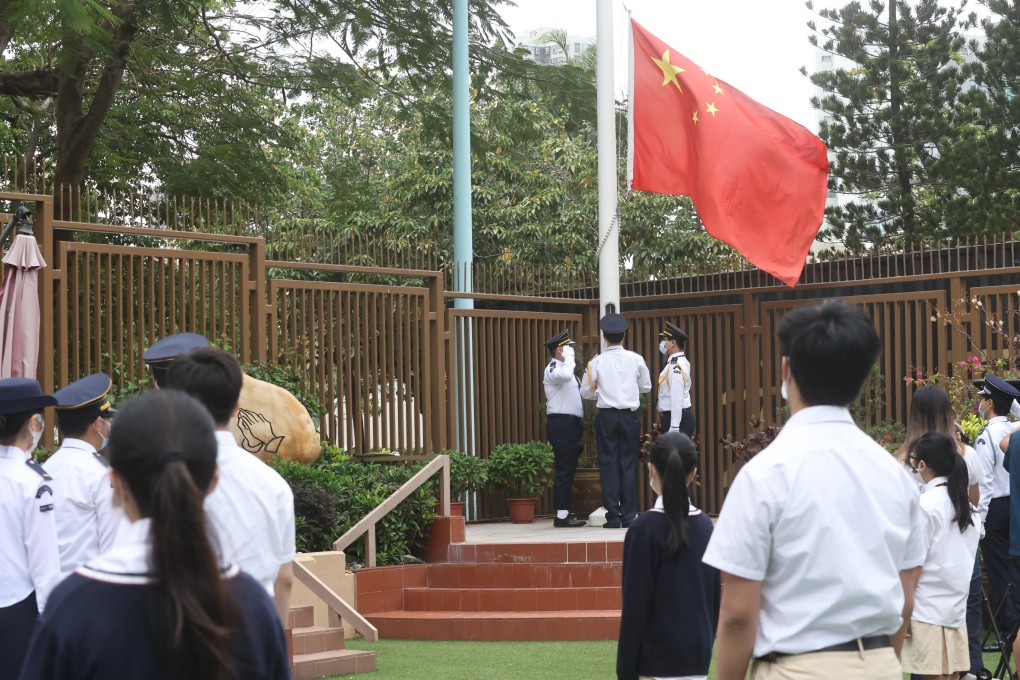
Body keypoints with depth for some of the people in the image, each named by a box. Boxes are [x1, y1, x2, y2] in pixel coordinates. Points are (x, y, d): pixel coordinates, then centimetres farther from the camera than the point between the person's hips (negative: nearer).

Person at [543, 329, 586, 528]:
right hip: (561, 424, -10)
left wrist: (579, 429, 20)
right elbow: (565, 376, -35)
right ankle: (562, 515, -9)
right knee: (564, 469, -10)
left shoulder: (563, 368, 22)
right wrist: (569, 357, -18)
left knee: (569, 469, 11)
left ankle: (566, 513, 15)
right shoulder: (552, 370, -9)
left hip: (571, 424, 10)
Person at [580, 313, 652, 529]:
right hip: (629, 416, 1)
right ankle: (629, 516, 5)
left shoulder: (596, 362, -4)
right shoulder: (636, 360, -2)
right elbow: (646, 387, 10)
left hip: (606, 416, -1)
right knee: (628, 464, 5)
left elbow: (586, 392, 2)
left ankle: (613, 517, 2)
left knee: (609, 464, 3)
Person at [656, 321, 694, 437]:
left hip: (679, 418, -10)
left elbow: (677, 398, -23)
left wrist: (674, 427, -25)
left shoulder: (676, 366, -18)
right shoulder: (675, 363, 13)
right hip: (669, 417, 10)